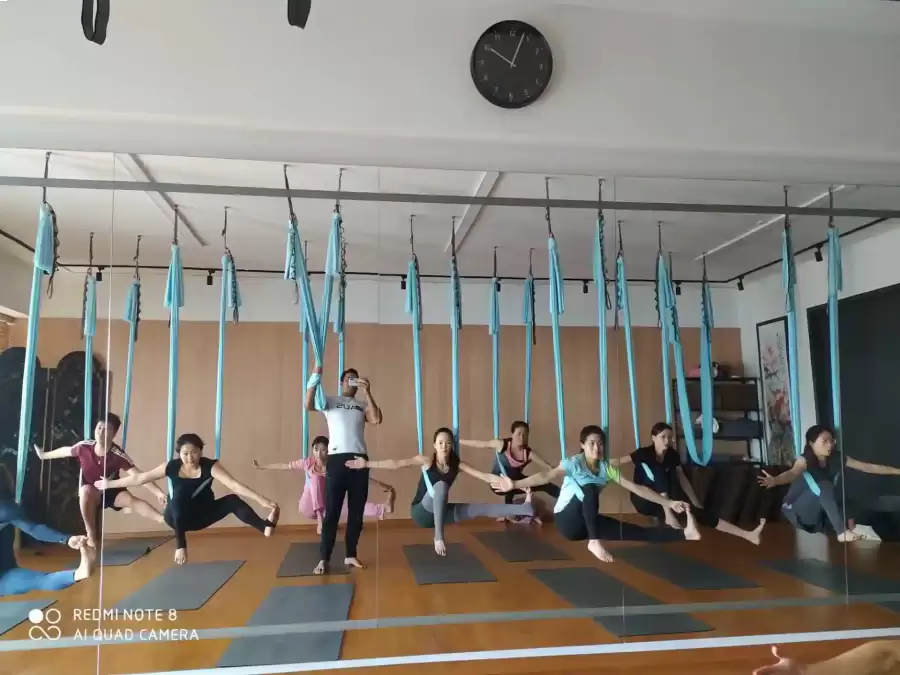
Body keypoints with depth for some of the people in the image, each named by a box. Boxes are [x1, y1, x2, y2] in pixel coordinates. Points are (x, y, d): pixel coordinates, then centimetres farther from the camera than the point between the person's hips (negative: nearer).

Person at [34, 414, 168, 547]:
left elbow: (137, 475, -36)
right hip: (90, 493, 2)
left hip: (112, 491, -1)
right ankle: (91, 535, -23)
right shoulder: (84, 447, -21)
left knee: (131, 499, -30)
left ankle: (163, 519, -52)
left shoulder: (118, 455, -28)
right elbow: (66, 450, 3)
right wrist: (44, 455, 23)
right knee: (86, 490, -34)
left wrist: (158, 492, -49)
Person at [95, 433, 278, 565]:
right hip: (177, 517, 1)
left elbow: (235, 485, -34)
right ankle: (180, 546, -31)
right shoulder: (171, 467, -16)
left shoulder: (210, 466, -22)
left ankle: (266, 526, -48)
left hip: (203, 514, -1)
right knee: (180, 493, -33)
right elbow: (139, 478, -3)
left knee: (233, 501, -29)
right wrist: (110, 484, 4)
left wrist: (262, 500, -45)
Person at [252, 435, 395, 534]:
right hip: (309, 508, 1)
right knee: (315, 477, -29)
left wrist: (384, 487, -28)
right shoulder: (308, 463, -12)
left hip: (328, 507, -1)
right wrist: (261, 467, 8)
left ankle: (382, 509, -52)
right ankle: (320, 517, -31)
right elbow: (284, 466, 0)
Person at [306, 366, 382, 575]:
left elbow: (377, 419, -4)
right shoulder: (330, 401, 9)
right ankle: (324, 559, 4)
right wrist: (316, 377, -16)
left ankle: (351, 555, 17)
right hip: (337, 459, -3)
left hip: (360, 459, 3)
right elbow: (308, 405, -9)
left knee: (357, 511, 7)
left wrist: (368, 392, -7)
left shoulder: (363, 404, 14)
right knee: (332, 511, -2)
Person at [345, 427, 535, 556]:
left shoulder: (457, 465, -4)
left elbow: (484, 476, -9)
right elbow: (397, 463, -20)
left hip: (440, 511, 4)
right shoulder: (427, 461, -14)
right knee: (441, 485, -34)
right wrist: (367, 464, -27)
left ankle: (524, 508, -7)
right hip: (422, 512, -4)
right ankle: (438, 536, -37)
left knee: (481, 509, -10)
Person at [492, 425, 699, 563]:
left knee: (635, 531, -10)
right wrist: (515, 484, -46)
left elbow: (636, 488, 1)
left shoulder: (606, 468, 0)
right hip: (568, 520, -5)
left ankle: (684, 534, -10)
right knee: (590, 488, -34)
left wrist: (668, 503, -4)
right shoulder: (573, 463, -15)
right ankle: (594, 542, -33)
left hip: (589, 521, 5)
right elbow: (547, 476, -30)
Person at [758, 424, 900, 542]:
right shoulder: (805, 459, -21)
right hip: (799, 512, -6)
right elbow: (793, 473, -42)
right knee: (824, 486, -30)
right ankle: (842, 532, -34)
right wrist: (775, 480, -64)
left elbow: (869, 467, 2)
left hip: (820, 513, 6)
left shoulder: (838, 458, -5)